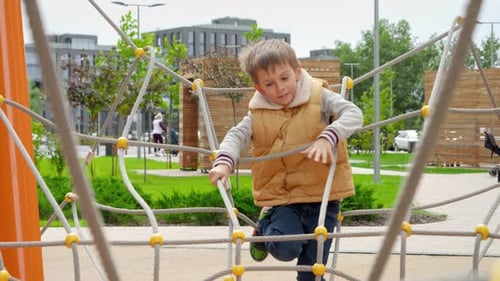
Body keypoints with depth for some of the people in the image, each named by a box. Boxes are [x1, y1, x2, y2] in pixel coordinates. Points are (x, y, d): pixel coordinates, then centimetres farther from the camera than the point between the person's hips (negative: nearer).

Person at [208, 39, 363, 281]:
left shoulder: (319, 97, -5)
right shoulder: (259, 113, 2)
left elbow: (353, 114, -14)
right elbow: (236, 135, -1)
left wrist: (327, 138, -33)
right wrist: (224, 161, -23)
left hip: (321, 194, -1)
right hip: (282, 196, 1)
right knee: (285, 248, -23)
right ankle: (266, 225, 12)